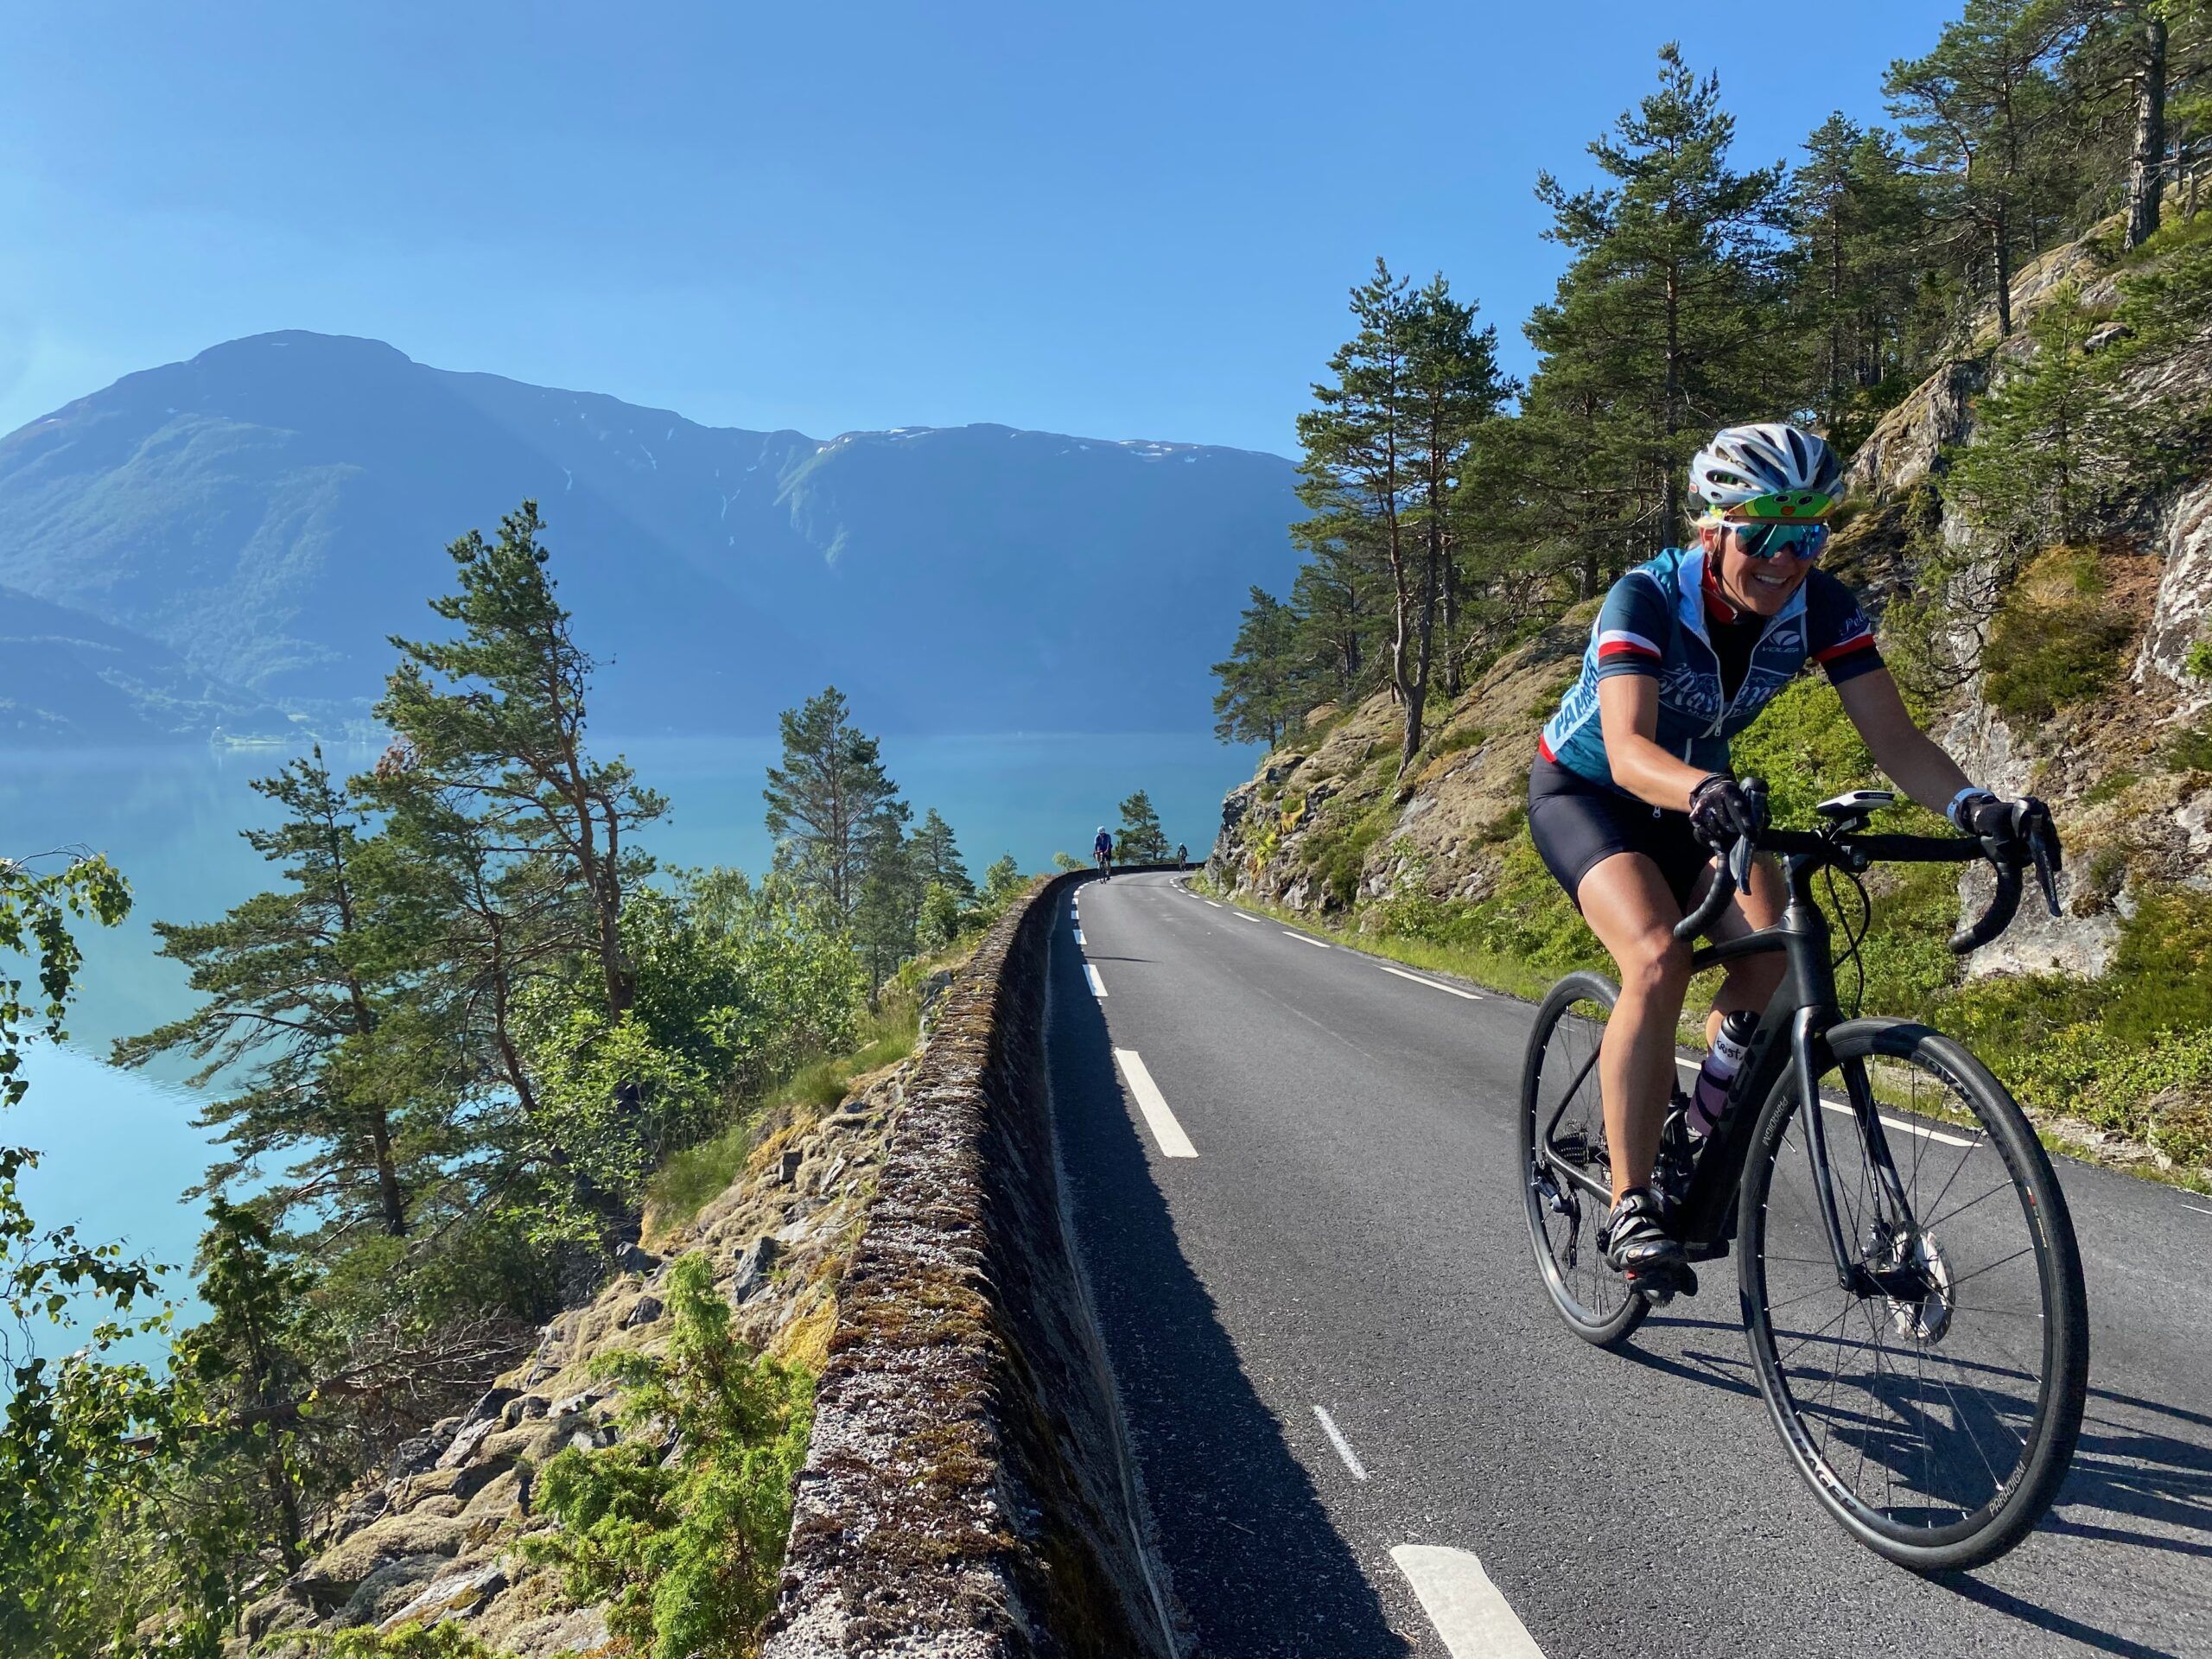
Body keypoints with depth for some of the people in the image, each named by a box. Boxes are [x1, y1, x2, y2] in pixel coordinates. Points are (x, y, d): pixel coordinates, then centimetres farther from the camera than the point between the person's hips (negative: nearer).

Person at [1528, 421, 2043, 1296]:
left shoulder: (1824, 608, -16)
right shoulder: (1645, 599, -30)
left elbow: (1895, 737, -21)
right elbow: (1629, 748, -43)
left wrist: (1969, 802, -41)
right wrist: (1707, 791, -64)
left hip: (1697, 790, 5)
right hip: (1583, 790, -5)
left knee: (1775, 946, -20)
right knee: (1658, 960, -29)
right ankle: (1630, 1206, -20)